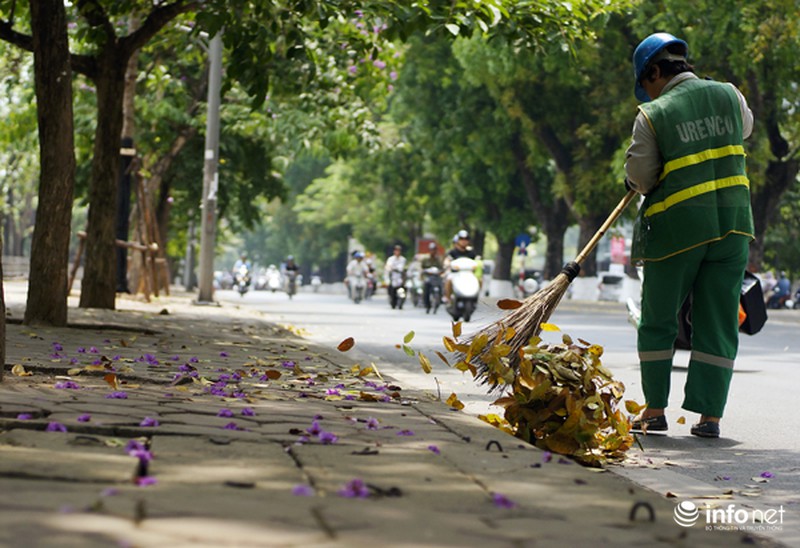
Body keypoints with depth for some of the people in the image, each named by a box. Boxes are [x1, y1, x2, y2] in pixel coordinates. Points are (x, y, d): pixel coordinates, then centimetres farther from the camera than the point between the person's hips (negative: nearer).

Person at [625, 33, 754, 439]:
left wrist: (636, 180, 16)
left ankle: (654, 411, 11)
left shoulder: (652, 116, -8)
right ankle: (710, 416, 4)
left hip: (676, 228, -3)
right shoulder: (729, 95, 5)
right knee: (718, 324, 6)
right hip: (732, 225, 3)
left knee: (658, 322, 10)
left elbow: (640, 179, -6)